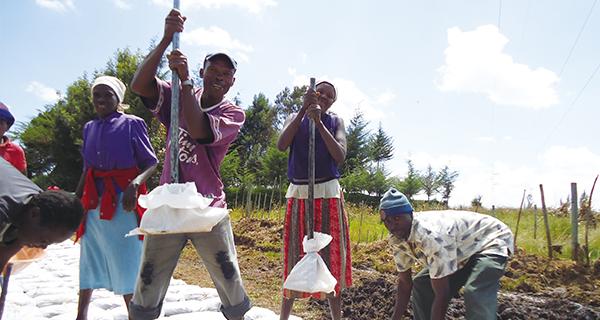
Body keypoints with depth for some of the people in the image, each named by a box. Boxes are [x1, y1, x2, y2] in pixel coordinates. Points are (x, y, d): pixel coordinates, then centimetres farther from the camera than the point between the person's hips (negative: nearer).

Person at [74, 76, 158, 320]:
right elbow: (87, 169, 19)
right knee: (89, 257, 14)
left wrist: (135, 183, -25)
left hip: (122, 201, -5)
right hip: (94, 202, 5)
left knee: (125, 259, -5)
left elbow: (150, 163, -7)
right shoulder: (89, 128, 14)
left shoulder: (131, 124, -2)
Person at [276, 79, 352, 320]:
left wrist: (319, 122, -15)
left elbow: (340, 156, -8)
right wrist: (303, 110, -14)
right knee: (295, 254, 3)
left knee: (331, 253, 2)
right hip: (299, 194, 0)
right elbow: (281, 145, -10)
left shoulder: (335, 122, 8)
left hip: (328, 194, 0)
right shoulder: (294, 118, 10)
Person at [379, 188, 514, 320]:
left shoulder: (431, 235, -38)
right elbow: (404, 283, 0)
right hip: (463, 252, 9)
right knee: (420, 284, 2)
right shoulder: (396, 239, -11)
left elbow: (442, 295, -35)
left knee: (475, 294, -32)